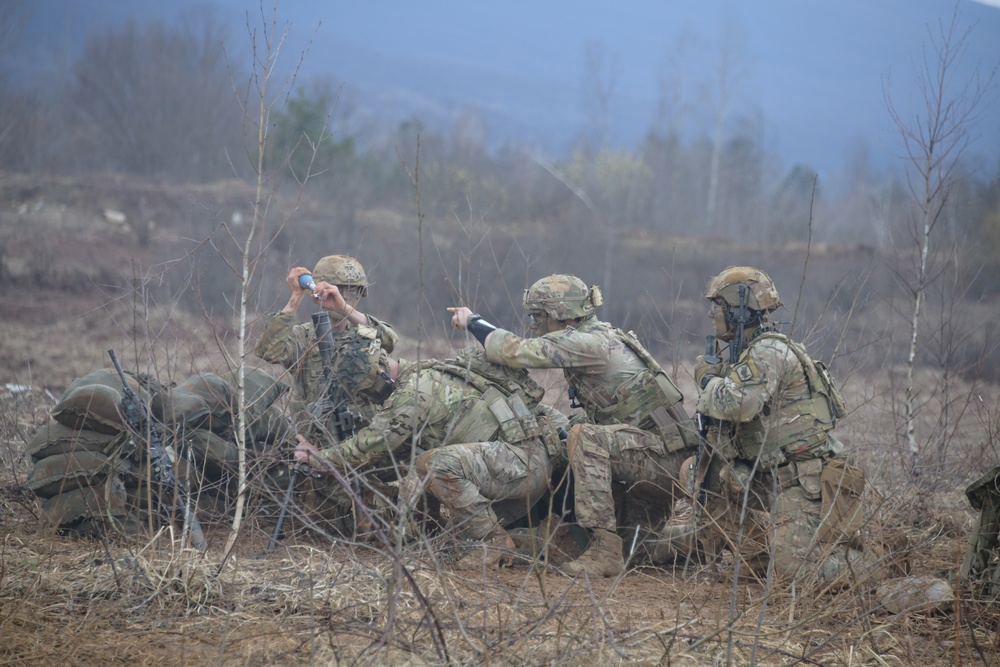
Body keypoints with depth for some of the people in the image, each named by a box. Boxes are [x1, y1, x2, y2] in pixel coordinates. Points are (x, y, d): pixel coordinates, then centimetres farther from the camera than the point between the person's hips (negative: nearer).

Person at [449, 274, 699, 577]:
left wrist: (472, 322, -6)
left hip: (664, 457, -10)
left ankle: (605, 551, -29)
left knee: (584, 437, -27)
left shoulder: (588, 342, -15)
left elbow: (517, 352, -20)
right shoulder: (599, 337, 15)